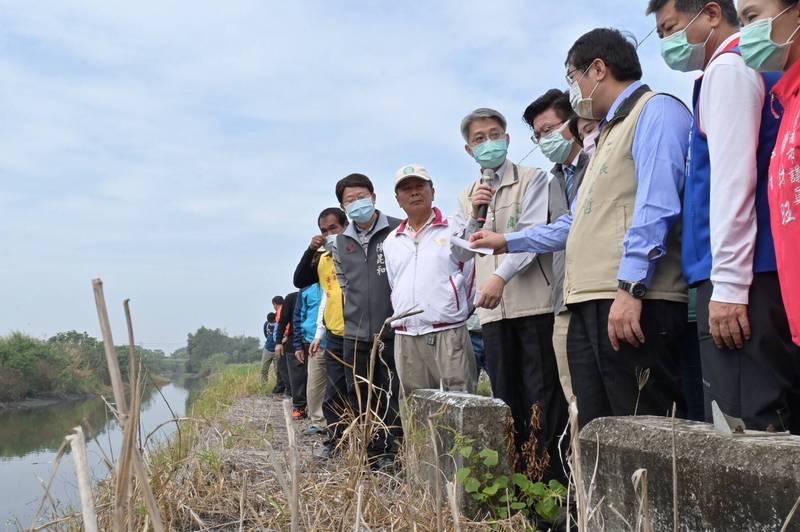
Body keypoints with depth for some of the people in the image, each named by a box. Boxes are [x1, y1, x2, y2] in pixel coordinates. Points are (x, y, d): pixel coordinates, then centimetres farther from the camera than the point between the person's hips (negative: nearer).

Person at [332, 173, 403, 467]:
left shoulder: (398, 231, -5)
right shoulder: (341, 242, 11)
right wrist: (355, 312, 12)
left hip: (392, 331, -5)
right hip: (355, 334, 5)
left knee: (393, 397, 1)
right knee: (359, 398, 10)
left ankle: (391, 452, 13)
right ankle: (370, 454, 22)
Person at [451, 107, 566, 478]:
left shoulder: (533, 179, 3)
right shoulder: (468, 196, 20)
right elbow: (459, 252, 15)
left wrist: (501, 276, -22)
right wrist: (474, 214, -1)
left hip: (534, 302, -5)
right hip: (494, 309, 5)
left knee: (543, 396, -5)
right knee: (507, 397, 9)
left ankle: (553, 479, 1)